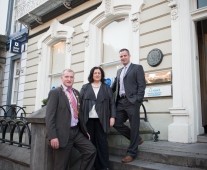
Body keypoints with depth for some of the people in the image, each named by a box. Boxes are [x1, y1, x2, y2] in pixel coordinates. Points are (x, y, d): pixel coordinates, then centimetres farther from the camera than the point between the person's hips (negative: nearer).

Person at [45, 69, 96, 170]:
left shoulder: (76, 92, 14)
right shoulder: (55, 92, -7)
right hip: (63, 133, -6)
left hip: (77, 131, 6)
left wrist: (84, 129, 17)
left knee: (91, 151, 0)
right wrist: (53, 136, -20)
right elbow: (49, 116, -13)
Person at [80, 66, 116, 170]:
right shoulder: (85, 88, 11)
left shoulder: (107, 88, 11)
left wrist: (112, 116, -3)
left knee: (102, 143, 1)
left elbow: (112, 103, 8)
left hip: (101, 120, 0)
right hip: (88, 119, 1)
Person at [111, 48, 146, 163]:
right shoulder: (119, 71, 21)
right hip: (120, 102, 7)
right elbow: (114, 86, 21)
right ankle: (137, 139, 22)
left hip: (132, 102, -6)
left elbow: (142, 85, -6)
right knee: (116, 123, 3)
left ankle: (132, 152, 12)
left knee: (134, 127, 0)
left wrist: (138, 100, -16)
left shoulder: (137, 68, 2)